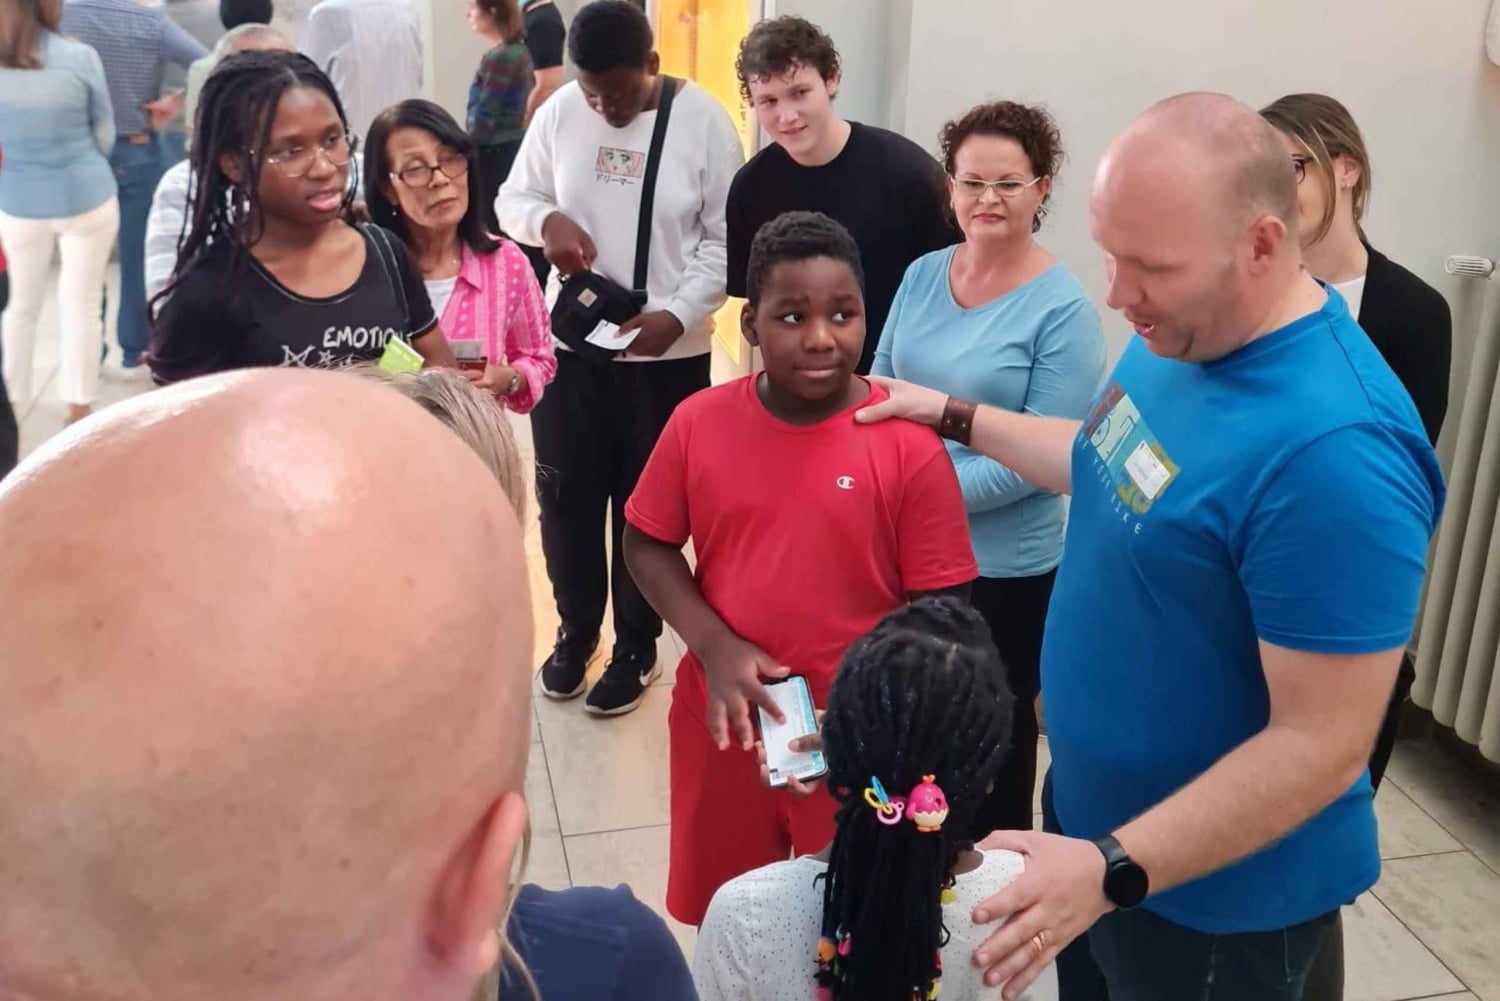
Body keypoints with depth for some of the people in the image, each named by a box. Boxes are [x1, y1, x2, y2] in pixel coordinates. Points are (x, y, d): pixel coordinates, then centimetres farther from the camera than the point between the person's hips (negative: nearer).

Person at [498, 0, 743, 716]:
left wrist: (678, 314, -22)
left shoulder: (703, 120, -10)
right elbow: (513, 198, 7)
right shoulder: (559, 112, -3)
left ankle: (637, 647, 29)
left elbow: (725, 239, -8)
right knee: (565, 495, 12)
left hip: (667, 353, -3)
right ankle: (576, 629, 36)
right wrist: (548, 220, -16)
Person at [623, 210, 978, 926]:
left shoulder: (909, 446, -15)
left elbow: (942, 610, -10)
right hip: (722, 720, 3)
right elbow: (647, 545, 2)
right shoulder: (698, 423, -8)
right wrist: (713, 645, -14)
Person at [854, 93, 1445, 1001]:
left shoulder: (1332, 453, -33)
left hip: (1214, 895, -8)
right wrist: (957, 417, 15)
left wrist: (1114, 870, -30)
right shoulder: (1179, 337, -5)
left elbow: (1322, 744, -28)